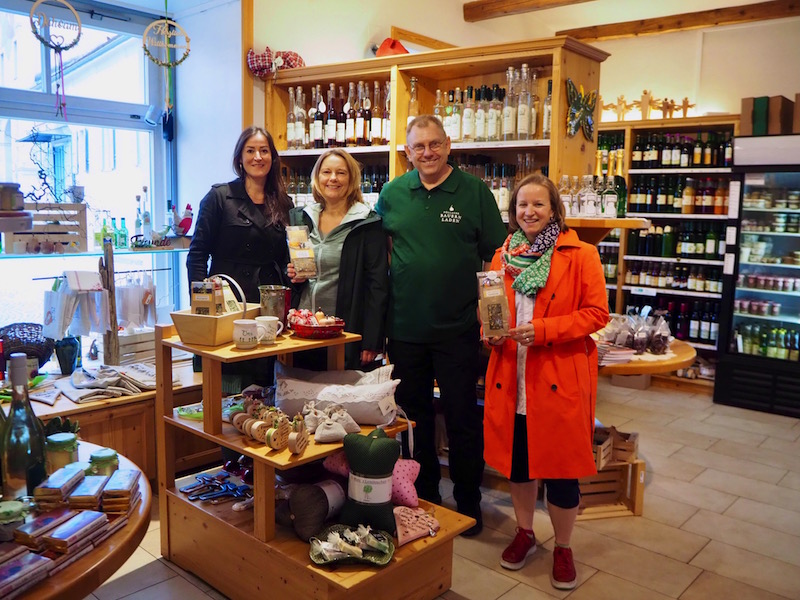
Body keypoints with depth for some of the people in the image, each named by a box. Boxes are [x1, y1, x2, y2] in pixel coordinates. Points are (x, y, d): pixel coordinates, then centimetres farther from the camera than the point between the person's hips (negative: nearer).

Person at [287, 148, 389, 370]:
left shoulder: (368, 223, -5)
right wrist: (292, 275, -3)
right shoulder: (301, 218, 11)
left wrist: (372, 342, -13)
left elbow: (378, 283, -8)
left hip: (347, 333, -4)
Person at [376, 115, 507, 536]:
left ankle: (468, 502, 25)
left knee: (462, 416, 7)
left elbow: (495, 256, 0)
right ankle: (423, 496, 32)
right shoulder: (392, 194, 6)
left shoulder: (474, 191, -2)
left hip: (458, 328, -3)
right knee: (413, 414, 14)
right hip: (404, 327, 3)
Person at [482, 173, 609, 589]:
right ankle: (524, 532, 38)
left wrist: (543, 329, -19)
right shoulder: (502, 256, 9)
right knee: (516, 459, 15)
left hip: (559, 380, -4)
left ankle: (562, 548, 27)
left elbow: (597, 312, -9)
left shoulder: (580, 255, -5)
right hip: (511, 377, 4)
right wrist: (490, 332, -4)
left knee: (561, 466, 5)